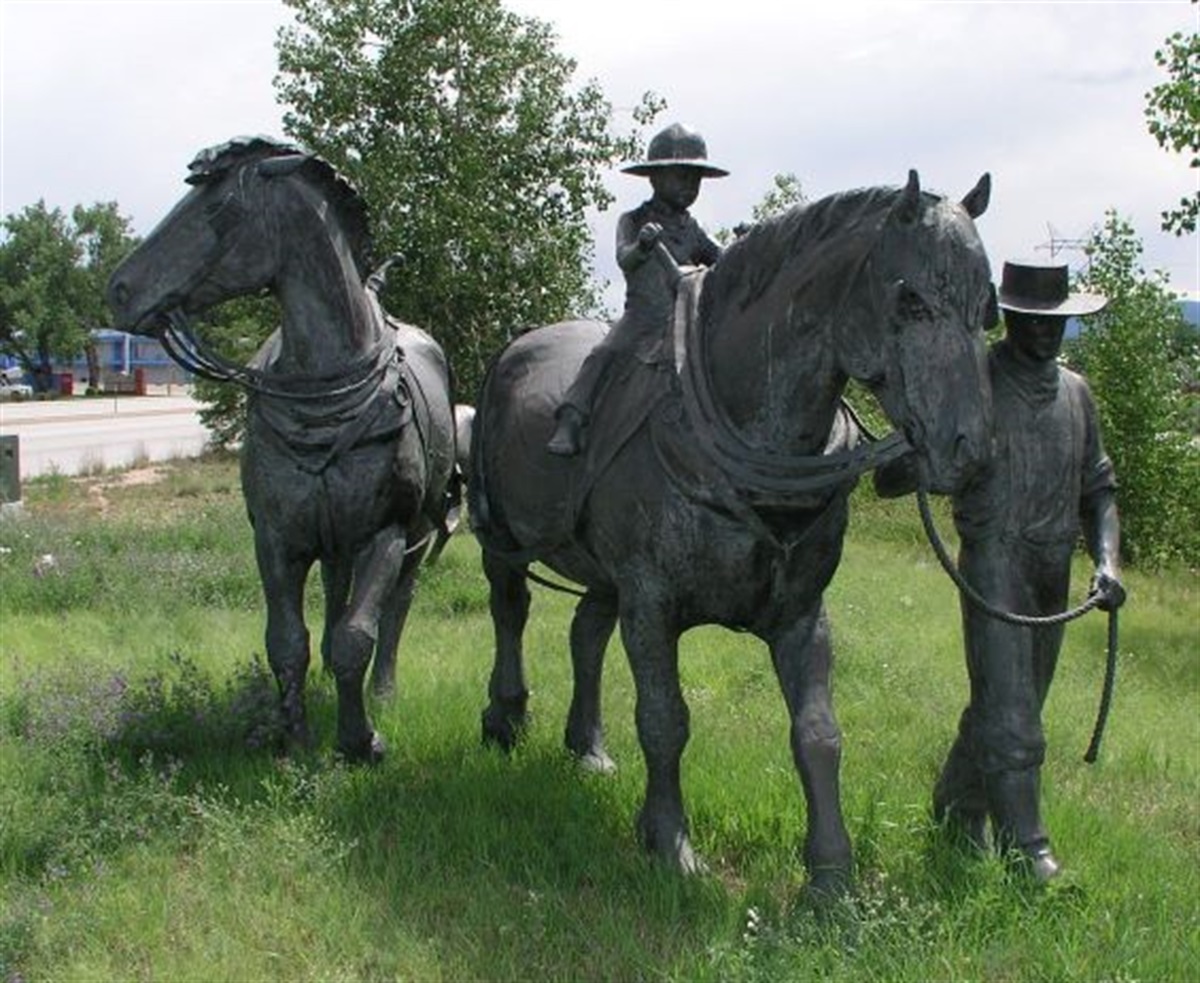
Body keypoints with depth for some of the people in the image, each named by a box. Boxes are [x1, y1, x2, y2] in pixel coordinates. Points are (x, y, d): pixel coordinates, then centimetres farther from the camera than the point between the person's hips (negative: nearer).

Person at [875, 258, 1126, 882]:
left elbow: (1098, 488, 18)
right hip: (994, 567, -6)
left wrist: (1107, 561, 1)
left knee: (1009, 706, 14)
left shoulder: (1075, 392, 12)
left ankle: (956, 813, 32)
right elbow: (889, 481, -9)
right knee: (1009, 717, -9)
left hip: (1054, 577, 6)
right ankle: (1026, 851, -3)